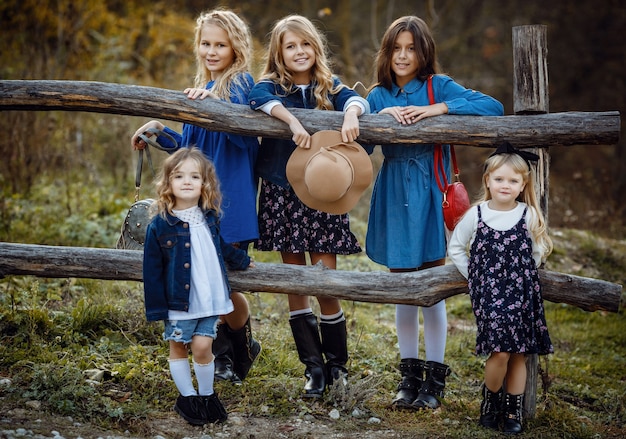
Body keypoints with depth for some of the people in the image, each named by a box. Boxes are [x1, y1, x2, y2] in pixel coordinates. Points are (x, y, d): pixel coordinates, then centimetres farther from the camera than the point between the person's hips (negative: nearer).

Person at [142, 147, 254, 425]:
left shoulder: (209, 218, 4)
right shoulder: (160, 226, -10)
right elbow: (152, 272, -8)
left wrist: (240, 261, 34)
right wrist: (157, 308, -9)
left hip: (210, 299, 2)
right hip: (178, 301, -2)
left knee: (202, 347, -2)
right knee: (178, 348, 10)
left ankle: (207, 395, 18)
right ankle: (187, 397, 26)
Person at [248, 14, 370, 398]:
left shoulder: (329, 87, 8)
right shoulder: (272, 85, 4)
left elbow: (357, 99, -12)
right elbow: (260, 98, -20)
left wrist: (351, 112, -35)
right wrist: (293, 121, -35)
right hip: (282, 194, 0)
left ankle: (338, 364, 14)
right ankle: (314, 367, 11)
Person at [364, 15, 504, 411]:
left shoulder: (439, 87, 0)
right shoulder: (379, 96, 10)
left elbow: (493, 107, -14)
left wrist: (438, 109, -20)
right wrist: (381, 117, -15)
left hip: (428, 195, -3)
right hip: (393, 198, 4)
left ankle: (435, 378, 10)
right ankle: (410, 375, 19)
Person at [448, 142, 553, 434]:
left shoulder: (529, 215, 1)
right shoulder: (476, 215, -2)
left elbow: (538, 251, 12)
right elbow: (455, 248, 8)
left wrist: (523, 275, 6)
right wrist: (475, 277, 4)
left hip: (522, 293, 2)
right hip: (488, 293, -2)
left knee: (518, 353, 4)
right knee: (500, 351, -14)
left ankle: (514, 411, 17)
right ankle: (491, 399, 11)